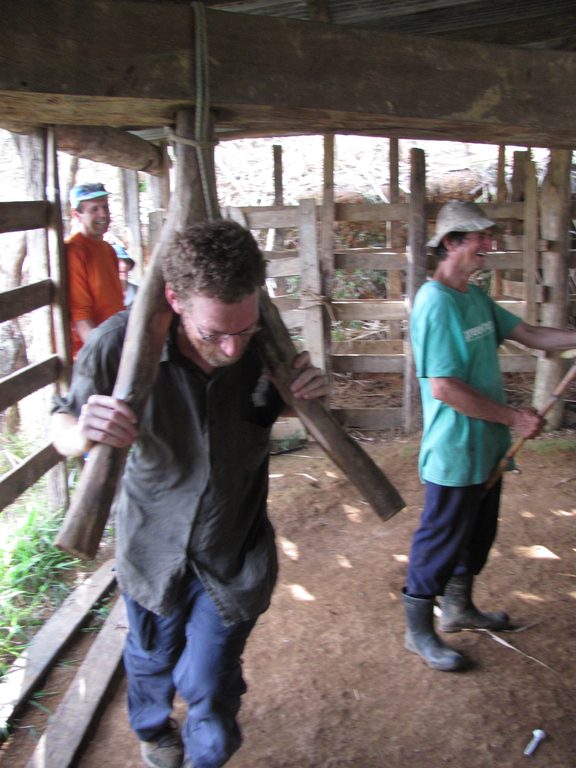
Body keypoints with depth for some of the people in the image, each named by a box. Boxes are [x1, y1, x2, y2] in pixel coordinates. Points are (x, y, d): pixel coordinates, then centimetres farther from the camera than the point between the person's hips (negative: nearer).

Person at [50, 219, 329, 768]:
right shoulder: (119, 345, -30)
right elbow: (61, 425, -14)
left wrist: (312, 391, -27)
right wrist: (84, 433, -40)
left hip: (233, 552, 0)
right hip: (154, 545, 1)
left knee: (209, 685, 11)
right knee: (151, 659, 28)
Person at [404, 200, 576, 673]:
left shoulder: (476, 297, 8)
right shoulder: (436, 304, -21)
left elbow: (528, 334, 11)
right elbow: (444, 388, -26)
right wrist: (514, 418, -20)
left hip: (486, 448, 10)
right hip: (454, 454, -9)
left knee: (477, 535, 23)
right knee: (440, 542, 5)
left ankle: (459, 608, 43)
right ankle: (419, 631, 23)